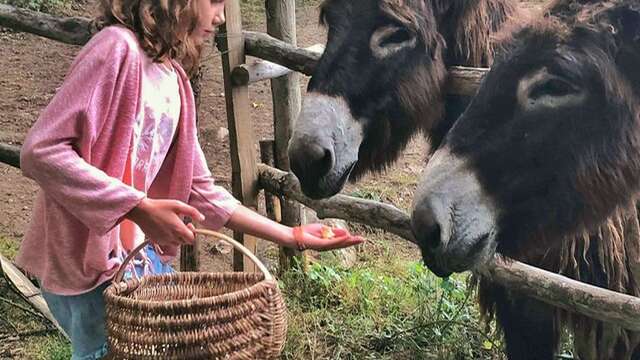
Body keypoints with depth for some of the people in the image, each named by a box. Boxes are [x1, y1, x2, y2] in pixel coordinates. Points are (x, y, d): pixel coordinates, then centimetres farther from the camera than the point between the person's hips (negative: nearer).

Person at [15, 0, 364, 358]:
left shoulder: (175, 80, 9)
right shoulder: (118, 47, -15)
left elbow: (201, 192, 11)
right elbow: (41, 151, -23)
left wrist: (293, 236, 9)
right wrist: (141, 209, -27)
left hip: (142, 255, 8)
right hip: (88, 261, -8)